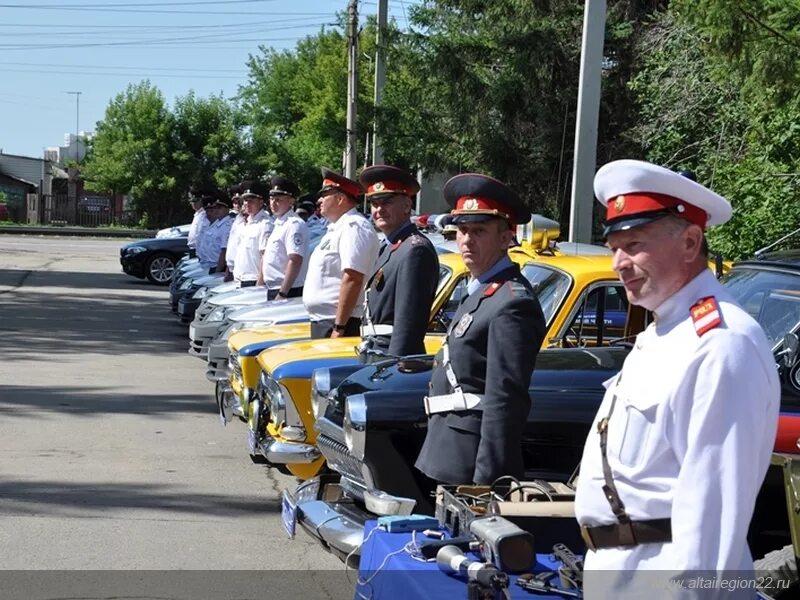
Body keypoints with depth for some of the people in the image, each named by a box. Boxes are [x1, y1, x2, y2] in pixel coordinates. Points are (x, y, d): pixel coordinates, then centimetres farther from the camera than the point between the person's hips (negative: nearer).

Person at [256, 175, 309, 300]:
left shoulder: (295, 225, -14)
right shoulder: (277, 223, 14)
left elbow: (295, 261, -21)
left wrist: (282, 294, -24)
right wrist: (258, 288, 18)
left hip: (287, 292, -9)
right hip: (272, 289, 9)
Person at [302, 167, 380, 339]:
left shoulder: (354, 227, -14)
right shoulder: (337, 228, 18)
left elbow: (352, 279, -23)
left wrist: (339, 328, -25)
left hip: (337, 324, -10)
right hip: (321, 321, 10)